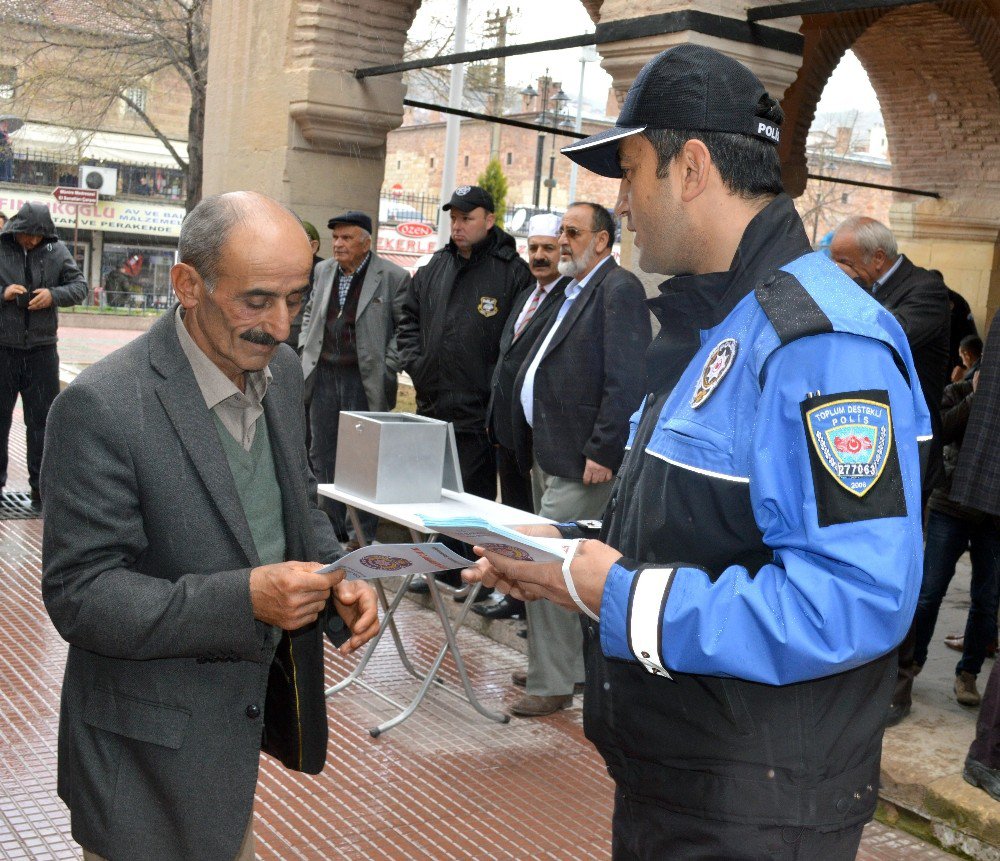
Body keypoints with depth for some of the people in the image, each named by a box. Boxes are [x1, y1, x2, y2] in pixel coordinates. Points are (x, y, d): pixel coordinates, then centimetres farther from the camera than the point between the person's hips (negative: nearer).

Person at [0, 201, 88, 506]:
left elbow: (80, 286, 4)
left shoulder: (57, 251, 3)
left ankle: (40, 485, 14)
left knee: (42, 420, 6)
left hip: (42, 349, 1)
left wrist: (54, 295, -15)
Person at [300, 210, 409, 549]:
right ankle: (328, 527, 22)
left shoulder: (393, 277, -6)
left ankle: (361, 534, 9)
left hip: (364, 380, -5)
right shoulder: (323, 270, 11)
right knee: (322, 454, 10)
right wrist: (305, 350, 11)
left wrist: (387, 369, -10)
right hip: (323, 375, 6)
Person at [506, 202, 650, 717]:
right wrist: (530, 443, 18)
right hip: (548, 453, 10)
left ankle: (550, 684, 0)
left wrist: (602, 452, -22)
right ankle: (570, 663, 29)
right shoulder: (571, 291, 19)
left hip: (581, 461, -10)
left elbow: (626, 381, -20)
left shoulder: (619, 290, -11)